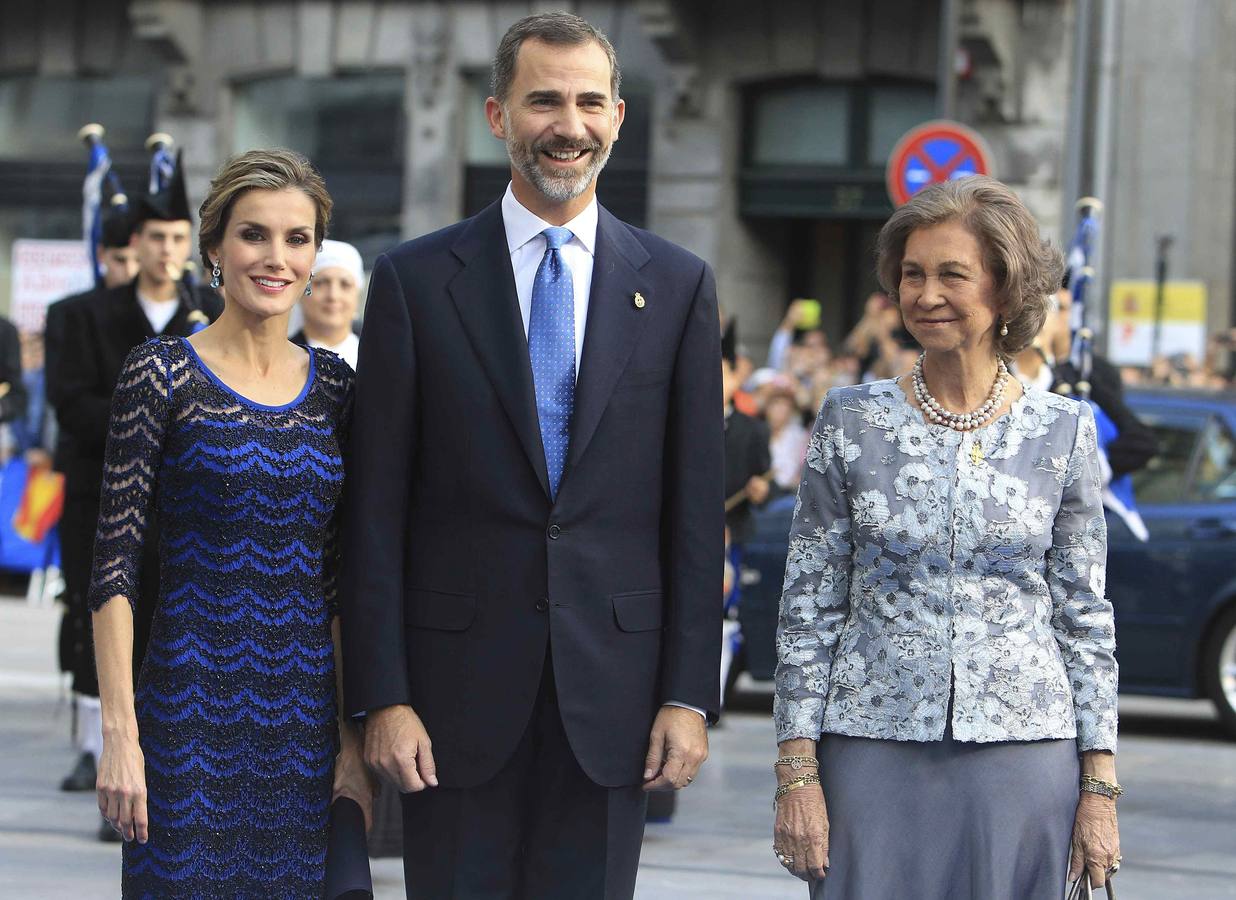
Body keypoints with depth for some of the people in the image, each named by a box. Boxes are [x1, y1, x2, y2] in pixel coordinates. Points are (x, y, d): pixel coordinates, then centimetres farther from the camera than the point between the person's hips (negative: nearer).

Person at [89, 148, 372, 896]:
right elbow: (115, 561, -7)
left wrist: (352, 731, 7)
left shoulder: (333, 385, 9)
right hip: (193, 711, -4)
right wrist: (120, 732, -14)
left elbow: (339, 576, 12)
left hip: (306, 716, 4)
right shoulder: (163, 373, -4)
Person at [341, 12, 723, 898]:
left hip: (610, 689, 1)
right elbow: (377, 513, 0)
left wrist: (690, 694, 0)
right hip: (461, 687, -1)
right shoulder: (415, 281, 2)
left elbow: (696, 509, 5)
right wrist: (382, 695, -6)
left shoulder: (677, 285, 6)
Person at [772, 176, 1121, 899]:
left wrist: (1100, 788, 1)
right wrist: (797, 774, -3)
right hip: (874, 751, 0)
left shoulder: (1065, 431, 3)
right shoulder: (852, 420, 2)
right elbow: (809, 605, 3)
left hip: (1022, 754, 0)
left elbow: (1085, 616, 5)